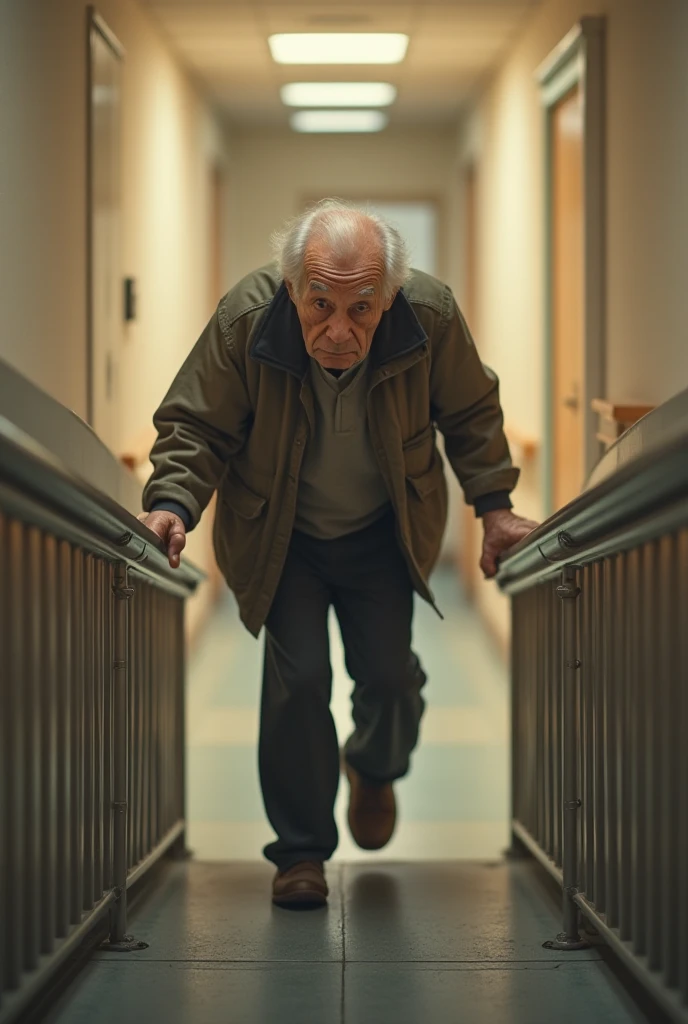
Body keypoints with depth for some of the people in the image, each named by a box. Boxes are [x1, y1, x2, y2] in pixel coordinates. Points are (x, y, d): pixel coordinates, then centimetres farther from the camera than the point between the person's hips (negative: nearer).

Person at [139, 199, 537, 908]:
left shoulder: (432, 317, -23)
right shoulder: (245, 319, -28)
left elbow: (471, 414, -3)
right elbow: (196, 425, -15)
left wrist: (494, 506, -4)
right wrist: (172, 503, -30)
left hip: (384, 532, 1)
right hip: (281, 537, -1)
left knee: (388, 674, 0)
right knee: (297, 678, -9)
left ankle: (376, 770, 37)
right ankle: (301, 848, 9)